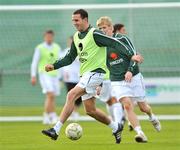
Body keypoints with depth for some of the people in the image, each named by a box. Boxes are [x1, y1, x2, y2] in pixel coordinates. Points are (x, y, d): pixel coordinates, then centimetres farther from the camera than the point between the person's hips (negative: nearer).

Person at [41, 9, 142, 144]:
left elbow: (115, 43, -17)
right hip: (85, 74, 9)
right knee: (90, 110, 11)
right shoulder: (76, 37, 12)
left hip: (95, 72, -9)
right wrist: (54, 66, 8)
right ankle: (115, 127, 30)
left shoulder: (94, 34, -13)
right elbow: (70, 58, 20)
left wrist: (131, 55, -26)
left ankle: (56, 130, -24)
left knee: (71, 96, -22)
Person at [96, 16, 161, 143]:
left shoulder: (122, 39, -5)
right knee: (127, 105, -22)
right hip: (117, 81, 1)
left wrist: (130, 70, -22)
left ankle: (152, 117, 43)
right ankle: (140, 133, -25)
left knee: (143, 107, 7)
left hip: (133, 77, -1)